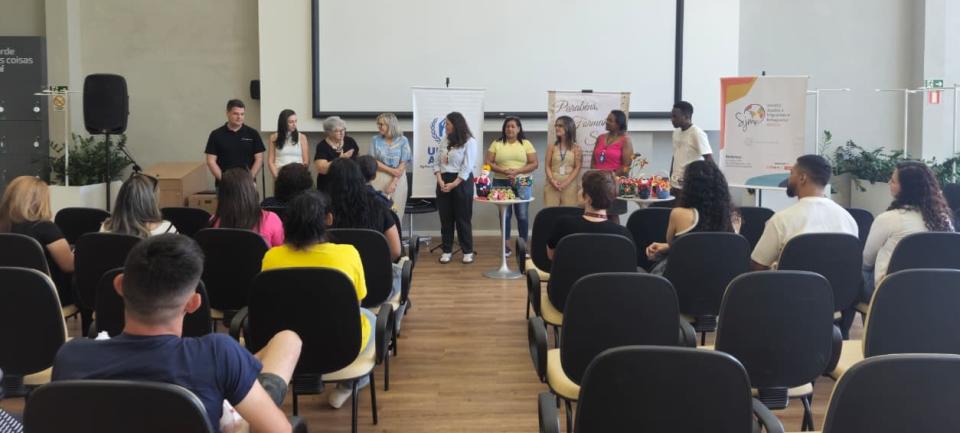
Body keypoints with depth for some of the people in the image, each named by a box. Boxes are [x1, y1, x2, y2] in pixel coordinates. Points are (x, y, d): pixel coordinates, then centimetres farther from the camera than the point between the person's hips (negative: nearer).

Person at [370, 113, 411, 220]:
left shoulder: (403, 141, -2)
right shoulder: (376, 139, 3)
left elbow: (403, 164, -6)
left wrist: (393, 183, -14)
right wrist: (391, 170, -11)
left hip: (398, 179, -1)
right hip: (379, 179, 1)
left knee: (395, 212, 0)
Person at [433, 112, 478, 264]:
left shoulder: (469, 142, -6)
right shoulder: (444, 141, 10)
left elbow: (467, 167, -12)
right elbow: (436, 162, 9)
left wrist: (453, 184, -16)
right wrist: (440, 180, -8)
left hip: (461, 181, -5)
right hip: (444, 181, 5)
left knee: (463, 218, -1)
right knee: (445, 218, 6)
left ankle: (468, 251, 8)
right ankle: (447, 251, 14)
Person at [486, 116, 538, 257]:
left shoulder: (526, 144, 5)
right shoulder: (496, 144, 6)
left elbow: (535, 164, 0)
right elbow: (488, 163, 1)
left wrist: (517, 171, -14)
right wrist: (503, 171, -15)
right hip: (501, 183, 1)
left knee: (522, 215, -2)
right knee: (504, 214, 4)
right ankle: (506, 245, 11)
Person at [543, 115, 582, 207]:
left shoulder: (576, 148, 3)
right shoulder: (552, 147, 8)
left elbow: (577, 168, -3)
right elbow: (547, 166, 3)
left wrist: (565, 183, -14)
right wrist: (552, 180, -14)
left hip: (569, 186, -1)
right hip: (552, 186, 1)